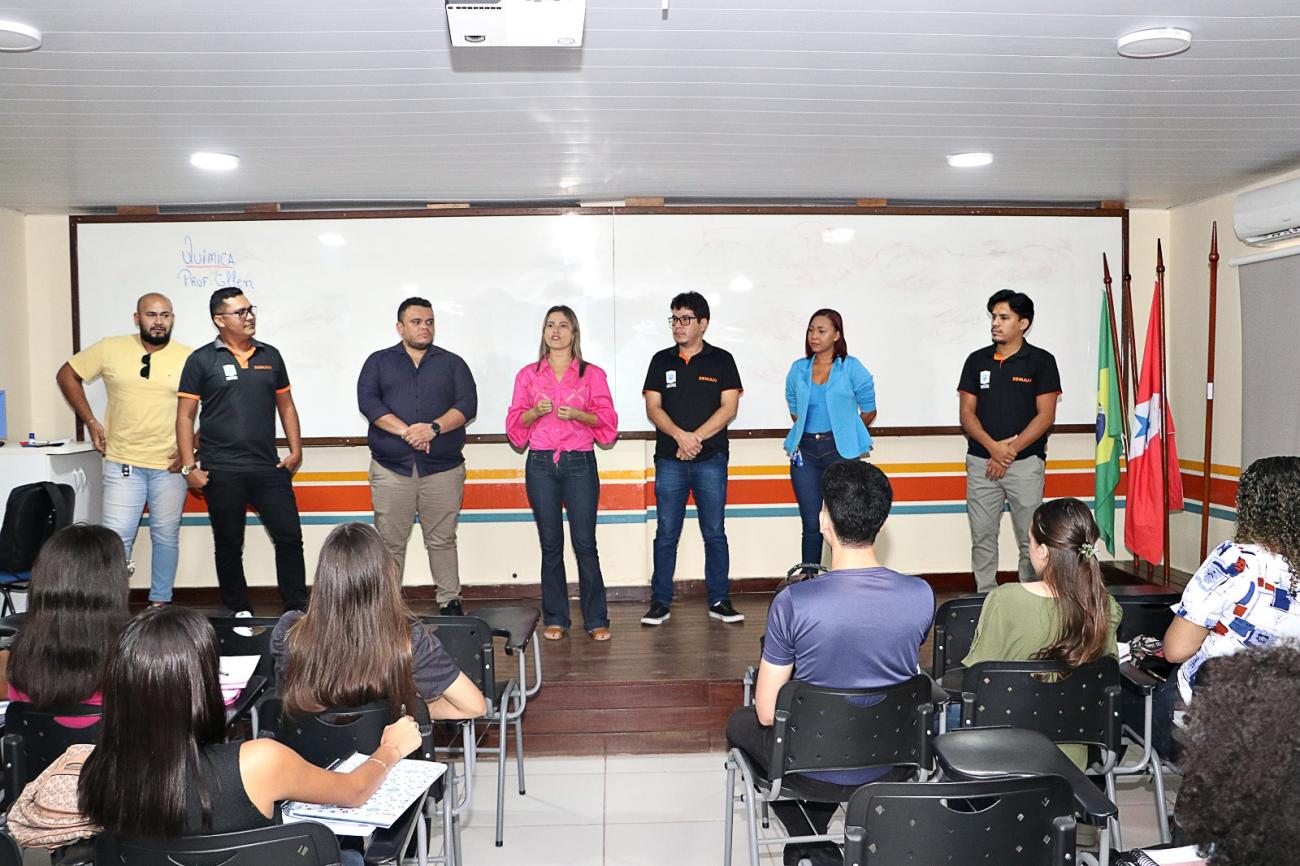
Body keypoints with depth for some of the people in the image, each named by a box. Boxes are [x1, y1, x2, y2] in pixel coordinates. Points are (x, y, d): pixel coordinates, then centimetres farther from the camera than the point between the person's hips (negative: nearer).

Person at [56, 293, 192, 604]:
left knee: (166, 537, 9)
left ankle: (160, 602, 23)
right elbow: (67, 375, 13)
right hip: (123, 463, 0)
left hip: (170, 465, 0)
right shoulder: (110, 349, 1)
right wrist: (90, 421, 6)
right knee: (117, 537, -1)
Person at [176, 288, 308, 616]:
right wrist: (189, 467, -6)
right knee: (228, 546, 9)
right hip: (221, 471, -2)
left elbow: (286, 405, 16)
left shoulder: (270, 355, 10)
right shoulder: (201, 360, 0)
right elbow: (185, 416, 0)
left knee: (290, 537, -1)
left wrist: (296, 450, 7)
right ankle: (239, 611, 23)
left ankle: (297, 610, 10)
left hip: (269, 467, 2)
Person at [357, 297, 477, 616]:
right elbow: (367, 401, -3)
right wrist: (405, 430, -16)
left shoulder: (452, 363, 13)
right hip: (391, 468, 0)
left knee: (442, 540, 6)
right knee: (390, 542, 3)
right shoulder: (379, 362, 12)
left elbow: (468, 404, 0)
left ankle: (450, 602, 15)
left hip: (443, 468, 0)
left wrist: (433, 428, -16)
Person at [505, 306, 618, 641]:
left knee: (585, 544, -4)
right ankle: (555, 620, 14)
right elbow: (514, 423, 10)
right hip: (541, 465, 2)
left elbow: (607, 421, 4)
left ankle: (596, 620, 4)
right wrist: (535, 411, -10)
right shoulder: (528, 374, 12)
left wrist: (579, 414, -13)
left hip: (579, 464, -1)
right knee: (550, 545, 5)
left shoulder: (592, 374, 8)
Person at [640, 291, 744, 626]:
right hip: (669, 460, 1)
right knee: (666, 533, 3)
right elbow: (653, 408, 2)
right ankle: (660, 602, 10)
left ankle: (719, 601, 14)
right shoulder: (662, 360, 9)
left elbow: (729, 408, -3)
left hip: (711, 459, -1)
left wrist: (696, 438, -12)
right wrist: (680, 435, -15)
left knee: (715, 532, 4)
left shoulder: (721, 360, 5)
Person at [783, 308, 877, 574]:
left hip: (840, 451, -3)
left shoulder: (852, 368, -2)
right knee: (811, 523, 4)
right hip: (805, 451, 3)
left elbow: (869, 412, 7)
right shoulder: (798, 369, 9)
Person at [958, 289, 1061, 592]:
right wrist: (993, 446, -11)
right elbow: (967, 413, 5)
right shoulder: (977, 360, 10)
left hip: (1026, 462, -3)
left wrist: (1010, 450, -12)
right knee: (982, 538, 5)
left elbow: (1045, 416, -5)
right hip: (981, 462, 3)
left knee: (1030, 539, 1)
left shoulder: (1041, 361, 0)